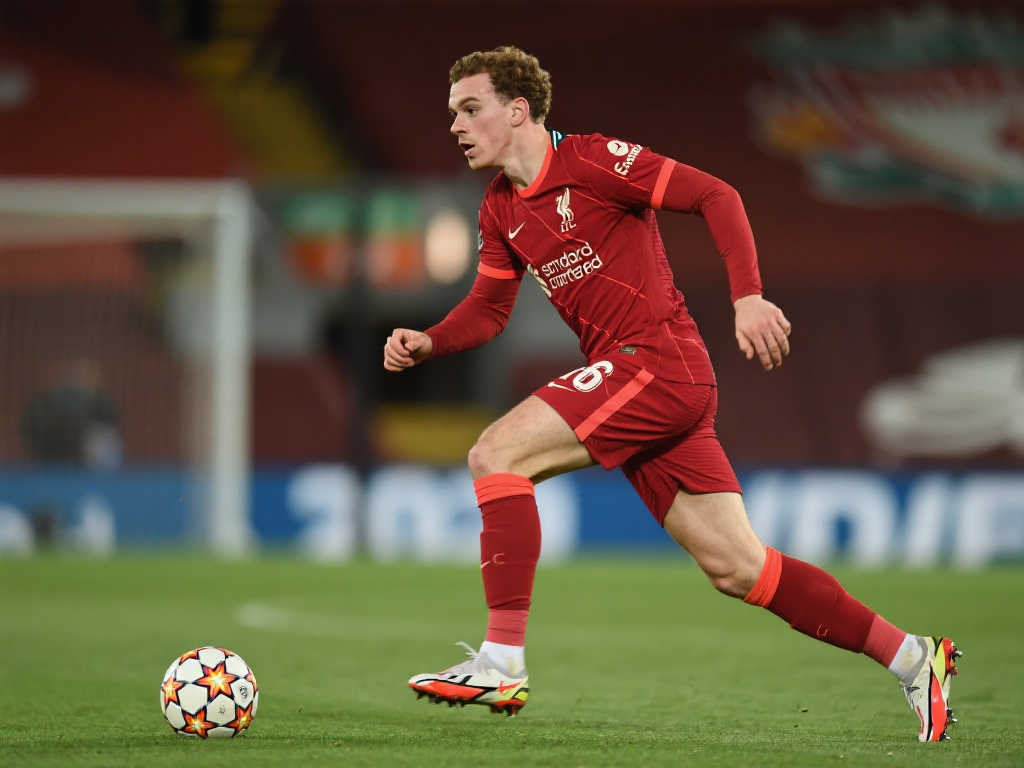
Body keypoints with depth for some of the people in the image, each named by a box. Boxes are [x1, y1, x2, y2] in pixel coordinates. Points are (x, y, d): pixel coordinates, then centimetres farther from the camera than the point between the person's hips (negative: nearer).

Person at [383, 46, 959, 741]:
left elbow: (715, 195, -10)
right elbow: (489, 308, 22)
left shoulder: (592, 160, -8)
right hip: (629, 377, 8)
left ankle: (503, 663, -18)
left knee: (496, 454, -17)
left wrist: (748, 297, -20)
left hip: (659, 360, -8)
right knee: (737, 566, 5)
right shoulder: (501, 209, 16)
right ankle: (911, 657, 12)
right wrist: (428, 343, 3)